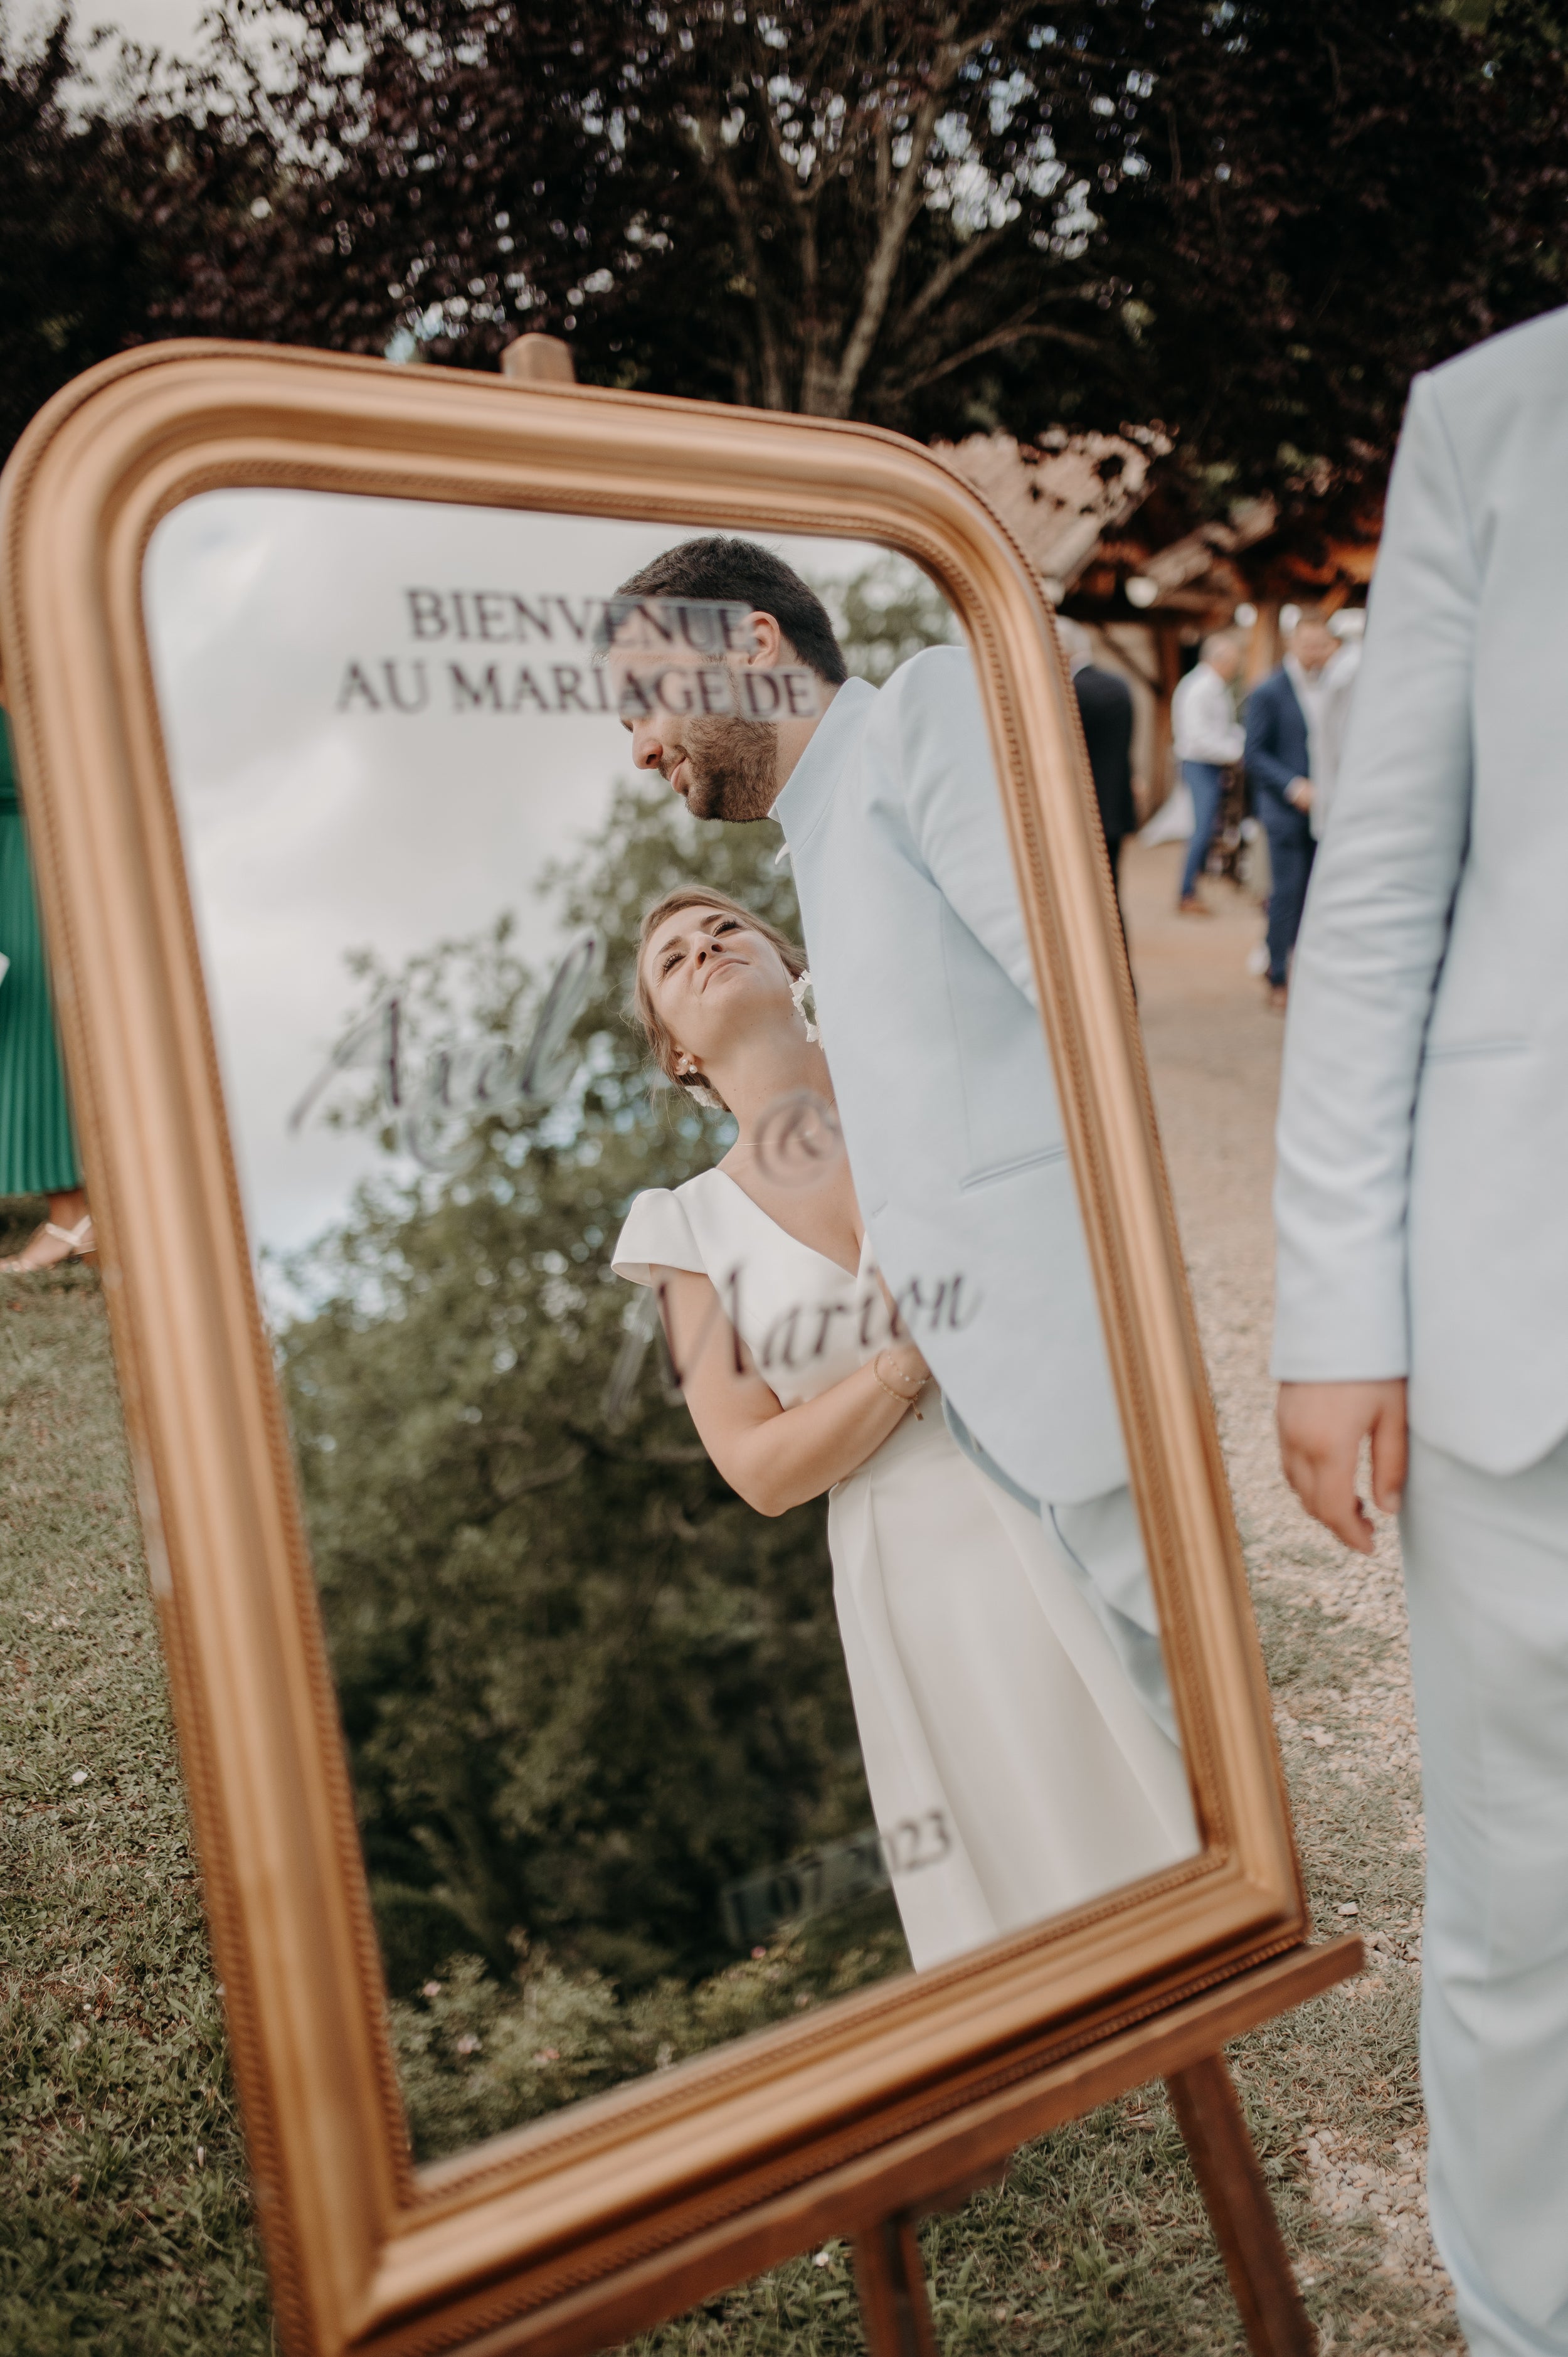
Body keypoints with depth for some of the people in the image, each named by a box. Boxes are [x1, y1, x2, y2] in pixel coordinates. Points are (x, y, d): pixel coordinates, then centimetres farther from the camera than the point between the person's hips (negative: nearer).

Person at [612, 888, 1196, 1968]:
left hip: (1079, 1506, 1)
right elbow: (764, 1469, -2)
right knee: (1033, 1887, 6)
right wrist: (914, 1357, -14)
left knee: (1172, 1825, 5)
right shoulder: (693, 1225, 4)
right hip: (926, 1574, 0)